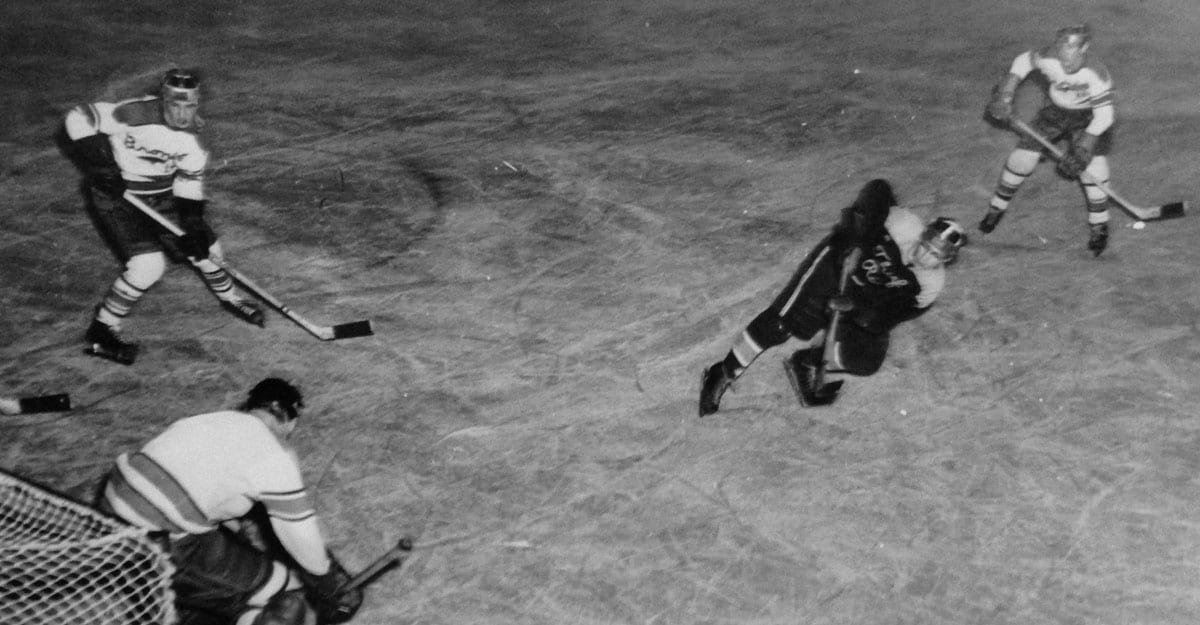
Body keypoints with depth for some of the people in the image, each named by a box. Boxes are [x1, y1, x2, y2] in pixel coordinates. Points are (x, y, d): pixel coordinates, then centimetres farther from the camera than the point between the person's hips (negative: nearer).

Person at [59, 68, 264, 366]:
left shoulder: (190, 134, -8)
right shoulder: (135, 114, -28)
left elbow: (190, 179, 0)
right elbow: (78, 119, -22)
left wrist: (193, 223, -11)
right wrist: (100, 163, -27)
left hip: (161, 196, 6)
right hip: (117, 196, -6)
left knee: (204, 248, 9)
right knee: (148, 264, -22)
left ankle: (229, 298, 41)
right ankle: (101, 332, -4)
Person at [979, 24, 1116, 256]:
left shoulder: (1096, 74, -36)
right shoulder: (1047, 58, -29)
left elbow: (1104, 115, -29)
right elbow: (1022, 62, -6)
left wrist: (1083, 147, -35)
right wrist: (1004, 96, -10)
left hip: (1088, 116, -3)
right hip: (1055, 110, 3)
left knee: (1093, 166, -19)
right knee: (1021, 158, -1)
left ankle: (1099, 226, 4)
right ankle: (997, 208, 24)